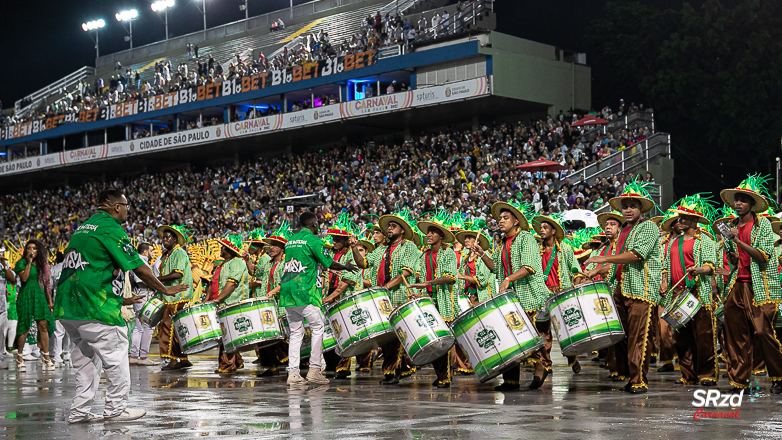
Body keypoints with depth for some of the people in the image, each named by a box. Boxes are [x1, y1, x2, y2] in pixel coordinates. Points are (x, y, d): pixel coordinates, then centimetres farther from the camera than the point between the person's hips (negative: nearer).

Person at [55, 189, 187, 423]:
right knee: (115, 356, 2)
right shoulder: (111, 229, -8)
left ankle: (79, 412, 15)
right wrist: (165, 290, 2)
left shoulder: (83, 228, 20)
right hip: (94, 308, -9)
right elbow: (139, 268, -10)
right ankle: (115, 409, 6)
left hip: (67, 306, 9)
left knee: (86, 359, 15)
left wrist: (119, 299, 28)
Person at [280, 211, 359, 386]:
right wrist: (346, 267, 16)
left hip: (287, 289, 7)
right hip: (305, 291, -7)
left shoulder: (290, 241, 18)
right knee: (317, 328, 3)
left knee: (296, 332, 9)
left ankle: (293, 373, 3)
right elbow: (328, 263, -2)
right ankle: (314, 370, -1)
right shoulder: (312, 239, -4)